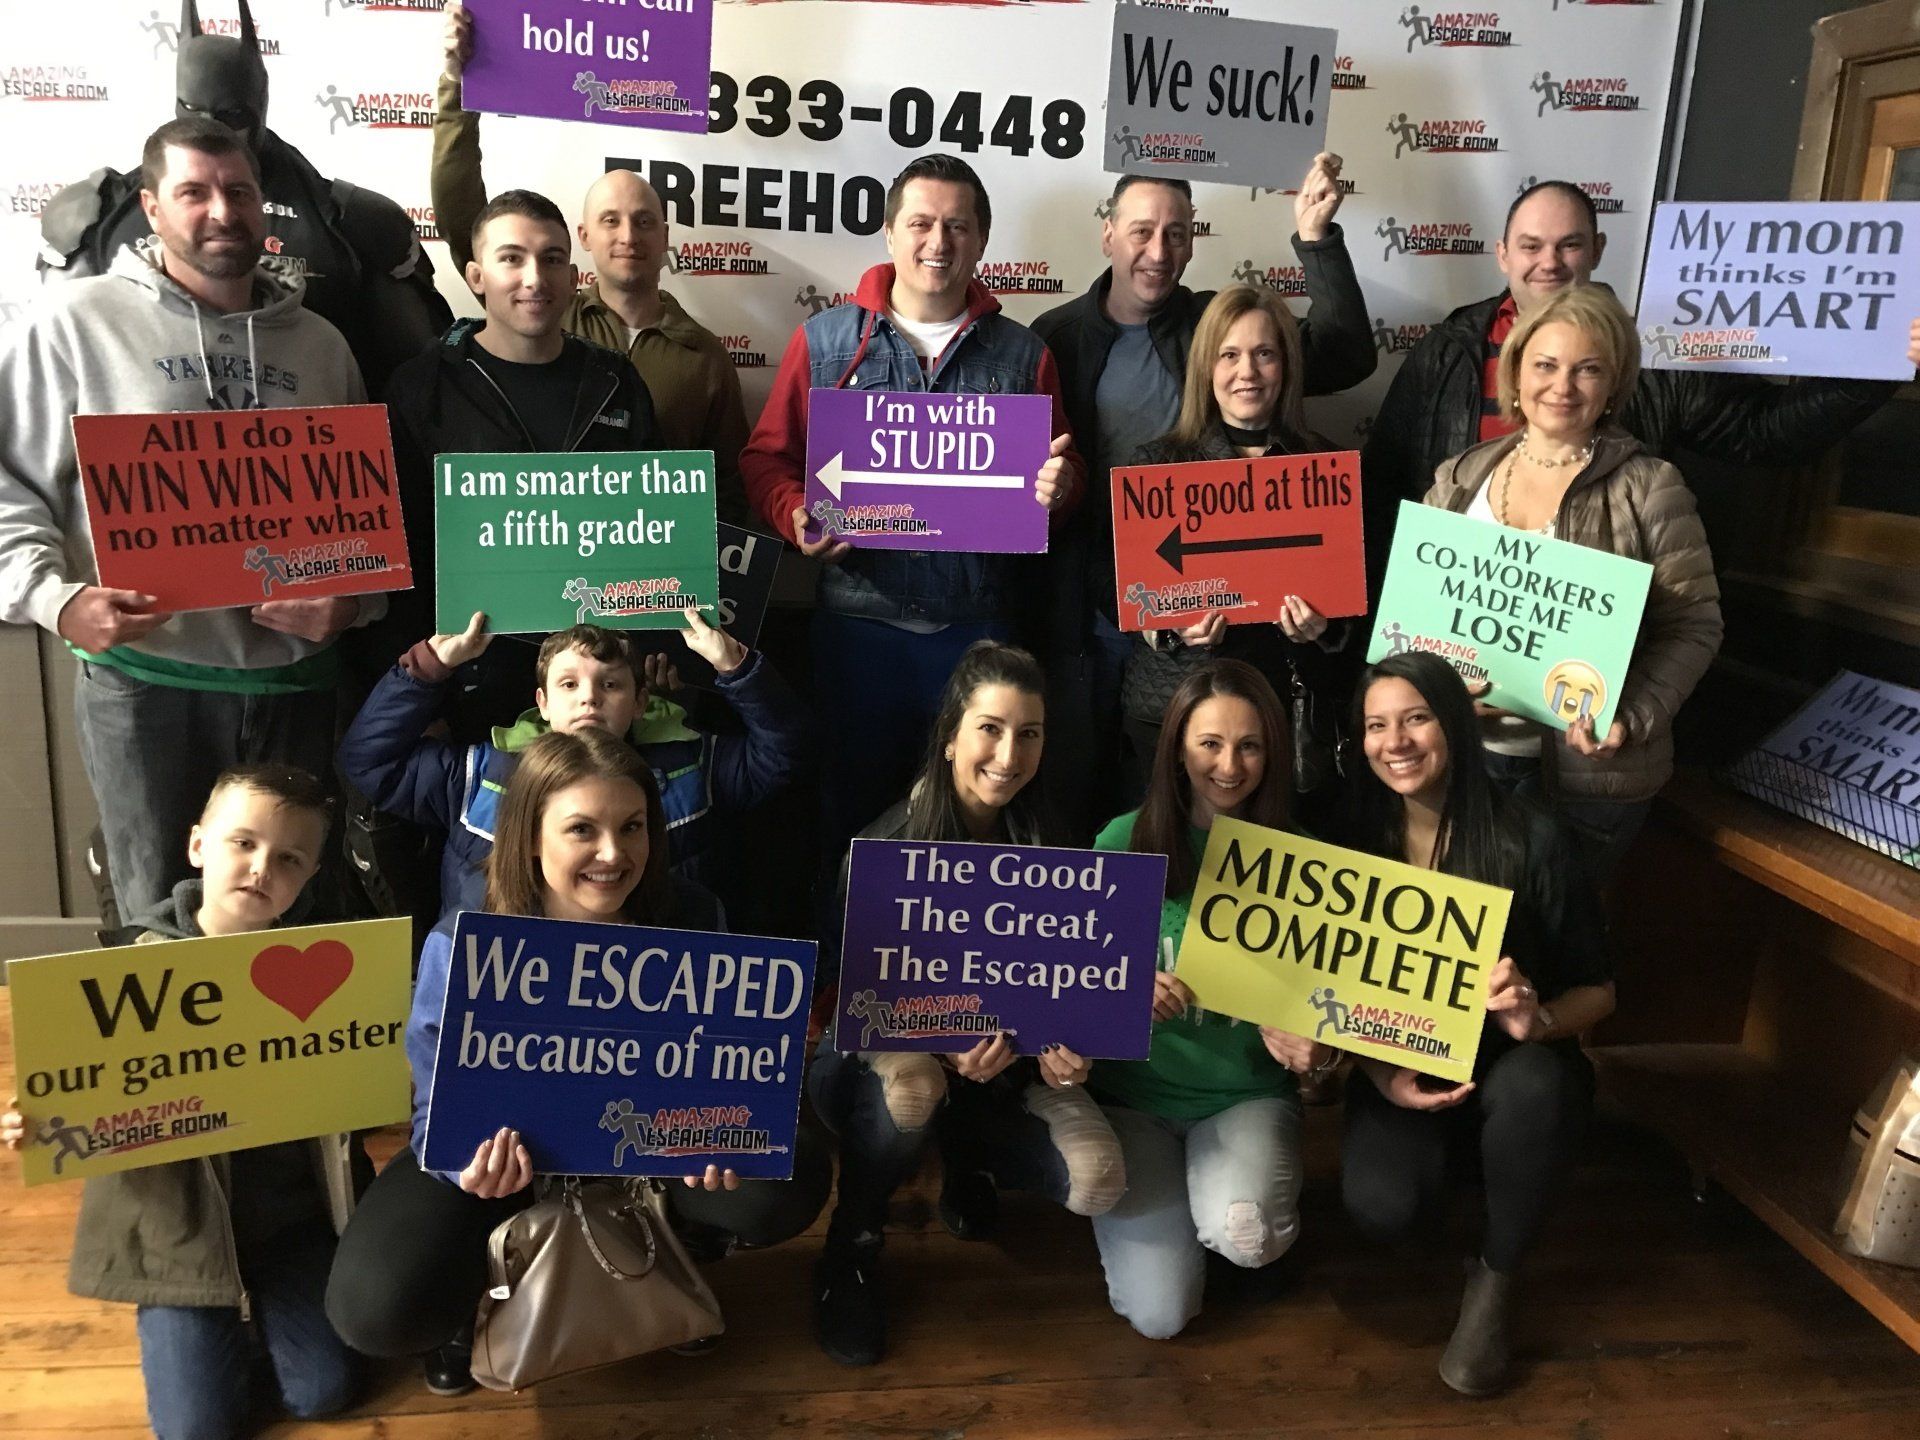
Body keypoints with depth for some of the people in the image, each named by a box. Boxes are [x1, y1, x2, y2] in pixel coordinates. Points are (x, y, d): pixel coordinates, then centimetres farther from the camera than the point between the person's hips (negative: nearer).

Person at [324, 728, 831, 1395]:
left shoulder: (688, 919, -17)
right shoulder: (460, 947, -23)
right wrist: (473, 1158, -42)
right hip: (504, 1144, -2)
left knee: (792, 1181, -22)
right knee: (377, 1309, -27)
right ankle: (483, 1276, 9)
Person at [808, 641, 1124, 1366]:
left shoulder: (1045, 845, -7)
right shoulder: (886, 847, -20)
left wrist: (1063, 1047, -22)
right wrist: (945, 1047, -39)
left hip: (1005, 1064, 4)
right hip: (881, 1048, -3)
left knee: (1096, 1182, -20)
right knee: (912, 1081, -39)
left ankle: (969, 1159, 14)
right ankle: (851, 1251, -10)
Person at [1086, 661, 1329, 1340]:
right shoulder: (1125, 842, -8)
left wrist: (1320, 1051, -22)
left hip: (1247, 1092, 0)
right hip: (1136, 1088, 0)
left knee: (1243, 1233, -31)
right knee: (1159, 1314, -9)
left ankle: (1260, 1212, 8)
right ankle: (1155, 1195, 24)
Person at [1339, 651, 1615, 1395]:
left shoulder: (1530, 838, -15)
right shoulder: (1354, 840, -8)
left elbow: (1598, 989, -7)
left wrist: (1537, 1019, -29)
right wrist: (1378, 1071, -19)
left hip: (1512, 1066, -1)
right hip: (1400, 1069, 1)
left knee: (1530, 1085, -37)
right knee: (1380, 1205, -28)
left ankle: (1495, 1278, -7)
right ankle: (1446, 1163, 13)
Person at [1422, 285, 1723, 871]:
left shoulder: (1649, 488, -7)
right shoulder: (1460, 477, 5)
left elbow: (1693, 626, -6)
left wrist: (1633, 720, -19)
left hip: (1589, 769, -3)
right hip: (1465, 751, 4)